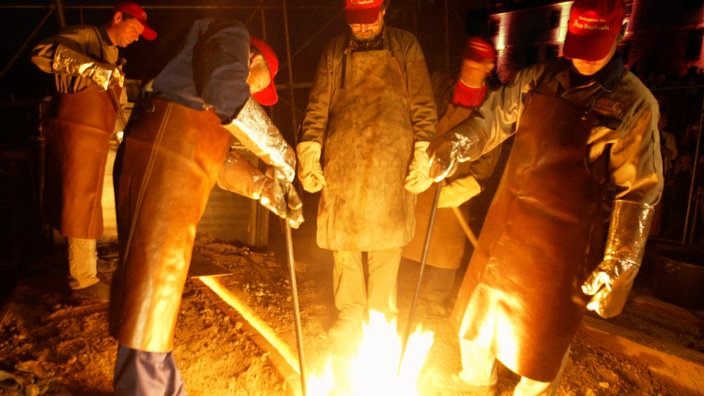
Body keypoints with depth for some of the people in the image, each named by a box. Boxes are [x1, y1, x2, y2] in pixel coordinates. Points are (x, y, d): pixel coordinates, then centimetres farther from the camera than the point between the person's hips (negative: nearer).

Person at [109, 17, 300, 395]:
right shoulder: (231, 34, 8)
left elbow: (218, 156, 27)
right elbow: (227, 93, -14)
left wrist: (263, 188, 21)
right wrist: (279, 151, -6)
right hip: (166, 149, -10)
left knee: (162, 278, 11)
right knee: (155, 271, -9)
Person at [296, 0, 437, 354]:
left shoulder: (405, 46, 9)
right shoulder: (335, 50, 11)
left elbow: (423, 106, 5)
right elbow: (317, 108, 7)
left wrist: (423, 156, -5)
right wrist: (309, 155, -3)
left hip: (391, 162, -1)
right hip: (342, 160, 1)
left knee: (385, 239, 4)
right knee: (343, 237, 2)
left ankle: (381, 318, 20)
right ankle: (349, 316, 16)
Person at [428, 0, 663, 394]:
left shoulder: (634, 105, -9)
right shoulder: (538, 79, 3)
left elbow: (638, 194, -9)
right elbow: (493, 119, 2)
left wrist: (617, 266, -13)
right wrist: (455, 144, -19)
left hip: (563, 241, -4)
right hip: (507, 227, 5)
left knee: (544, 327, 12)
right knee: (481, 304, 20)